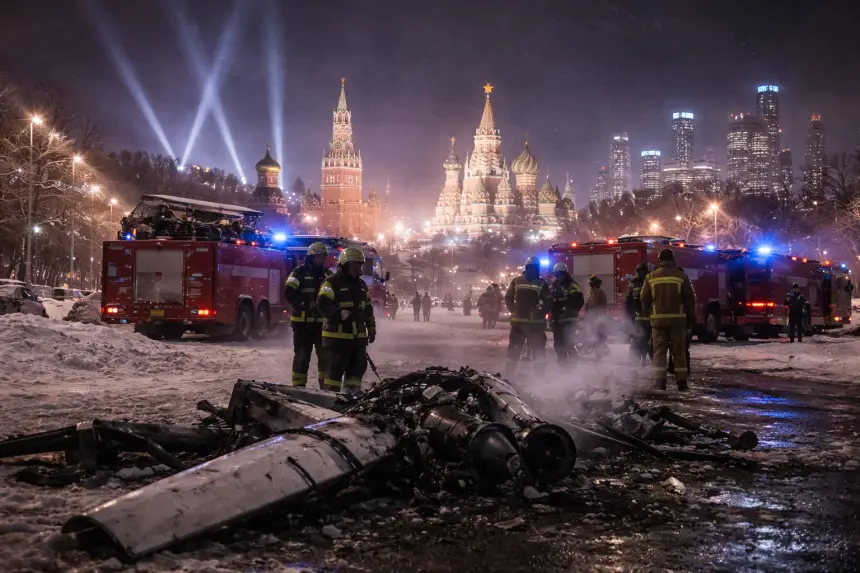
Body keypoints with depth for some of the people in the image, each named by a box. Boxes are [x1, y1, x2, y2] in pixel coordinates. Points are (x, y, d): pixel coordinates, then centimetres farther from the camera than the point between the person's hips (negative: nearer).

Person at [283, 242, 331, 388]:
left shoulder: (327, 274, 13)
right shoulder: (300, 272, -4)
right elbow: (289, 293, -14)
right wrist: (305, 304, -22)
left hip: (322, 321, 5)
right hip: (303, 321, -5)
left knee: (325, 355, 6)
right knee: (302, 356, 1)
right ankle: (298, 386, 7)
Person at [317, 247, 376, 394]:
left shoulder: (361, 285, 17)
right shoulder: (332, 282, -8)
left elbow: (368, 309, 23)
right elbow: (322, 304, -18)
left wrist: (371, 329, 20)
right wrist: (339, 314, -30)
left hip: (358, 336, 8)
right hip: (337, 335, -8)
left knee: (358, 366, 10)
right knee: (336, 367, -6)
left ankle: (352, 395, 19)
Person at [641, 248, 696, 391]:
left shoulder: (651, 277, 2)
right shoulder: (681, 276, -1)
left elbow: (645, 299, 7)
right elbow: (690, 299, 1)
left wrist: (648, 314, 22)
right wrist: (692, 318, 11)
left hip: (658, 319, 1)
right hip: (677, 319, -1)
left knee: (659, 351, 4)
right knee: (679, 351, 5)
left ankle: (659, 381, -1)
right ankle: (682, 382, 5)